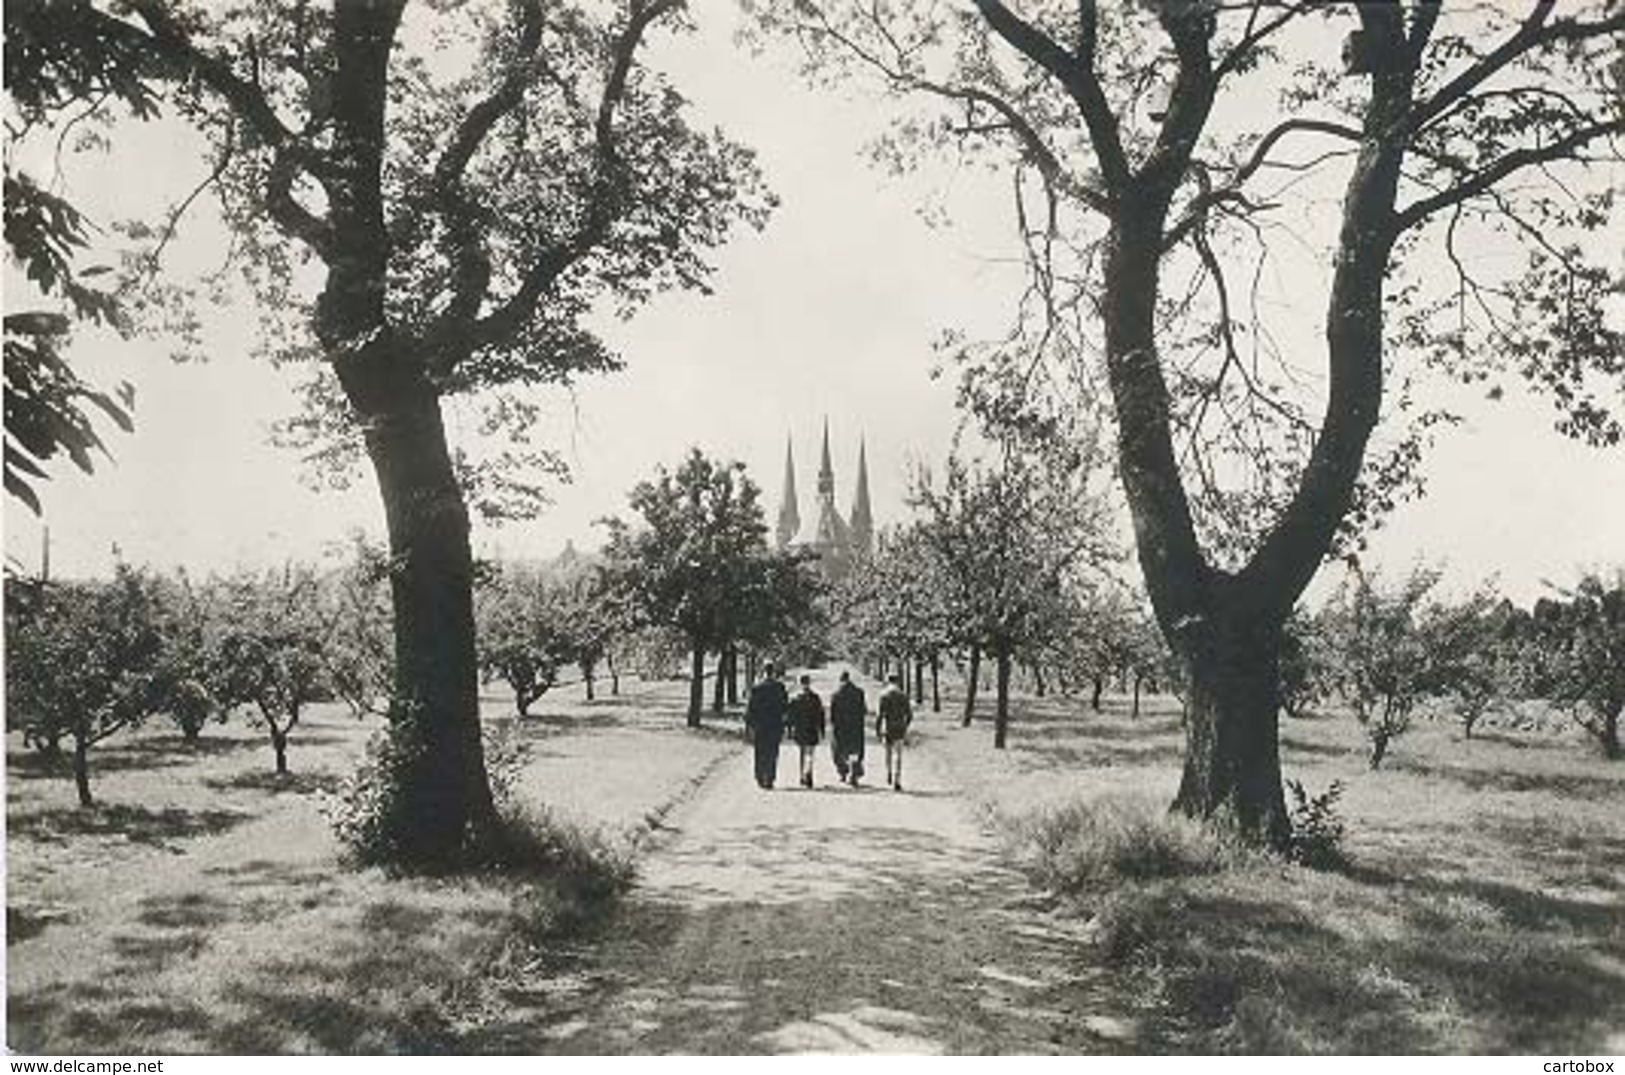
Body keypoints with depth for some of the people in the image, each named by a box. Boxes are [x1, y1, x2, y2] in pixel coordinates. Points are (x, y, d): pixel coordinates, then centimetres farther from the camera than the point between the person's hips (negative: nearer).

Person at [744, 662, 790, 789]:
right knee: (772, 753, 5)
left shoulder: (756, 688, -4)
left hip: (759, 726, 0)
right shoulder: (780, 687, -4)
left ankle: (760, 779, 11)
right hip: (776, 725, 0)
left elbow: (750, 708, -3)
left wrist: (748, 726, 4)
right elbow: (785, 706, -1)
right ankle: (769, 779, -3)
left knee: (760, 754, 12)